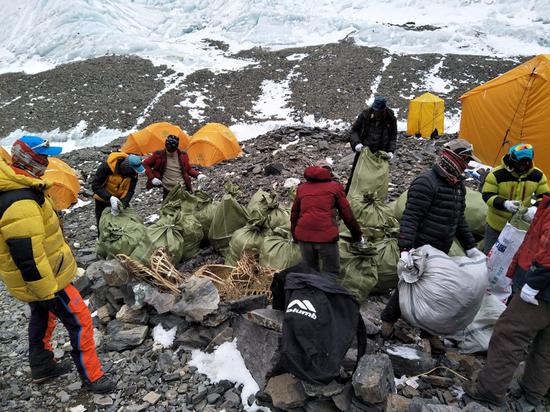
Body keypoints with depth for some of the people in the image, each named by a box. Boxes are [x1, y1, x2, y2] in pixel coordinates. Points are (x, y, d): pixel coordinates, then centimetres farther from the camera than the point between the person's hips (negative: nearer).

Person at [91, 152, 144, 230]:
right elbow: (95, 185, -30)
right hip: (103, 199, -3)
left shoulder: (133, 172, -21)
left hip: (120, 199, 3)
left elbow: (130, 191, -20)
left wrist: (123, 204, -37)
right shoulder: (107, 166, -32)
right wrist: (110, 198, -42)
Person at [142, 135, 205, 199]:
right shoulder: (159, 155, -4)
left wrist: (198, 174, -2)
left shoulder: (183, 155, 2)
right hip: (168, 190, -1)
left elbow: (188, 169, 16)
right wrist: (152, 178, -4)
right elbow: (146, 164, 6)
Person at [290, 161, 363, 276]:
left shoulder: (301, 187, 18)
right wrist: (358, 236, 20)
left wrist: (294, 235, 36)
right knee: (331, 274, 6)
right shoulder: (335, 186, 9)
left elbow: (294, 213, 24)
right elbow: (347, 214, 10)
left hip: (304, 235, 4)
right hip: (326, 236, -4)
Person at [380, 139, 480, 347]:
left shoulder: (458, 185, 11)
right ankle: (388, 319, 27)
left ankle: (429, 331, 29)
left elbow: (459, 219, 21)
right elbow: (410, 218, -22)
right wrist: (405, 248, -29)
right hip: (419, 250, -7)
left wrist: (470, 246, 19)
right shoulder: (426, 183, -18)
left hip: (441, 252, 8)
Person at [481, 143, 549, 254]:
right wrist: (504, 203, -35)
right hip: (497, 223, -3)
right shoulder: (497, 174, -22)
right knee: (490, 252, 13)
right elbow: (487, 195, -16)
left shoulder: (537, 175, -9)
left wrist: (536, 208, -25)